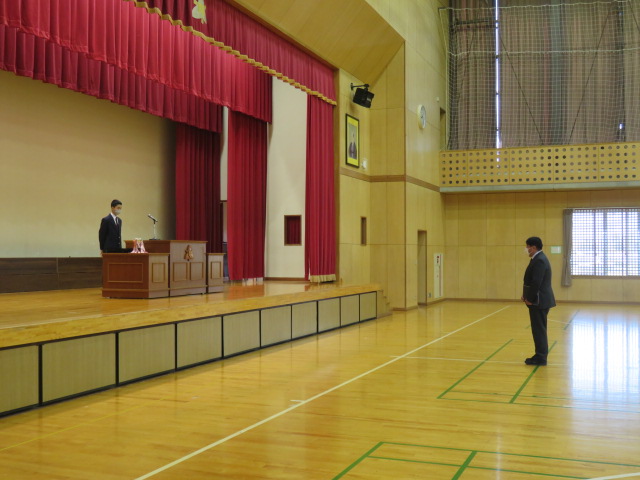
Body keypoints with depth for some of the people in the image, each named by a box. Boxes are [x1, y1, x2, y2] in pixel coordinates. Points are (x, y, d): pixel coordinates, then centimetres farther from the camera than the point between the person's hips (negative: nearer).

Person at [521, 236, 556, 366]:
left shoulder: (539, 260, -18)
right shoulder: (539, 258, 15)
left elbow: (536, 282, -24)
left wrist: (530, 299, -16)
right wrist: (527, 296, 8)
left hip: (539, 301, -10)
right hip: (540, 300, 10)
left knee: (539, 330, -4)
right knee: (539, 329, 14)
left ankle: (541, 358, 1)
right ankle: (540, 355, 20)